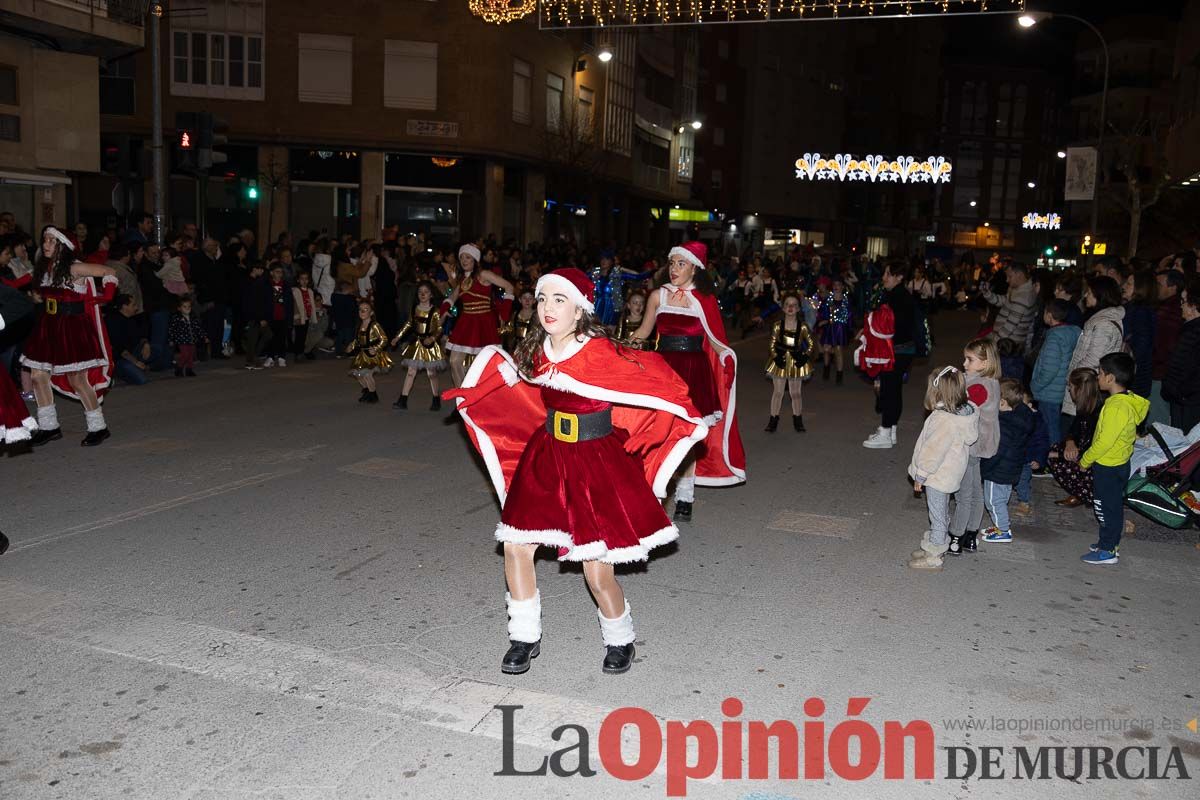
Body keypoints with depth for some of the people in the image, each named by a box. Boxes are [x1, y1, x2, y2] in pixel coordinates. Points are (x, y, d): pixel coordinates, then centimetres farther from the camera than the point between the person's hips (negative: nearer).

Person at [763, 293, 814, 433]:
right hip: (780, 361, 0)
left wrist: (805, 357, -8)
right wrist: (776, 357, -12)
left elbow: (810, 343, 2)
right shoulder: (778, 325, -5)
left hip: (796, 362, 0)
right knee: (778, 392, 5)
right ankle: (773, 419, 15)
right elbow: (772, 344, -2)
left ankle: (797, 420, 21)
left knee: (795, 393, 7)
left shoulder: (802, 326, -6)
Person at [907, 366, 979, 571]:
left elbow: (934, 451, -25)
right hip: (947, 475, 10)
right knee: (941, 514, 21)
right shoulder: (964, 412, 0)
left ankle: (933, 557, 14)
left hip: (938, 477, -10)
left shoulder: (944, 419, -29)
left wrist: (920, 475, -13)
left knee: (938, 516, 3)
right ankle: (933, 547, 37)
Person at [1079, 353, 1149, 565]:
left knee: (1107, 507, 2)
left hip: (1108, 467, -9)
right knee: (1113, 505, 19)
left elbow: (1105, 440, -25)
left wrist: (1085, 460, -12)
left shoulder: (1117, 407, -27)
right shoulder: (1129, 400, 4)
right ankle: (1110, 543, 32)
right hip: (1118, 462, 9)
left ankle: (1107, 551, 12)